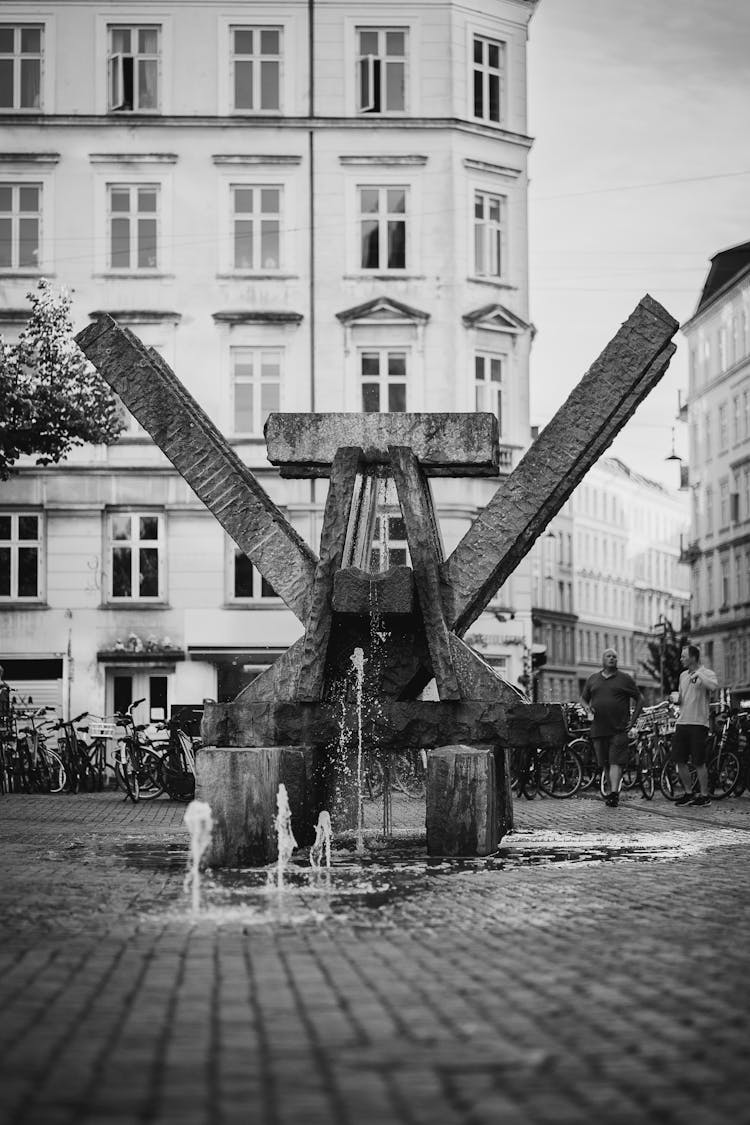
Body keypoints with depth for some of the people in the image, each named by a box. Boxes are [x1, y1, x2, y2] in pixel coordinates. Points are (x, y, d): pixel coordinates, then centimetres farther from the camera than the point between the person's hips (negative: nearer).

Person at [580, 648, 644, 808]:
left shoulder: (625, 679, 5)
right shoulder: (592, 679, 14)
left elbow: (640, 699, 8)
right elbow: (583, 699, 22)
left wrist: (633, 720, 0)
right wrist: (587, 707, -1)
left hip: (619, 729, -4)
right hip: (598, 729, 4)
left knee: (616, 762, -13)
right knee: (605, 764, 7)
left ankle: (614, 793, -22)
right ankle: (615, 791, 18)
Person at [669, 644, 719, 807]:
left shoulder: (706, 673, -5)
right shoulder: (683, 675, 17)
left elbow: (714, 687, -27)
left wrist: (699, 674, -20)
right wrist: (676, 698, 8)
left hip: (698, 723, -7)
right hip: (682, 722, 7)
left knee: (699, 762, -4)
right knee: (680, 761, 6)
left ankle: (705, 795, 6)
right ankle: (688, 793, 19)